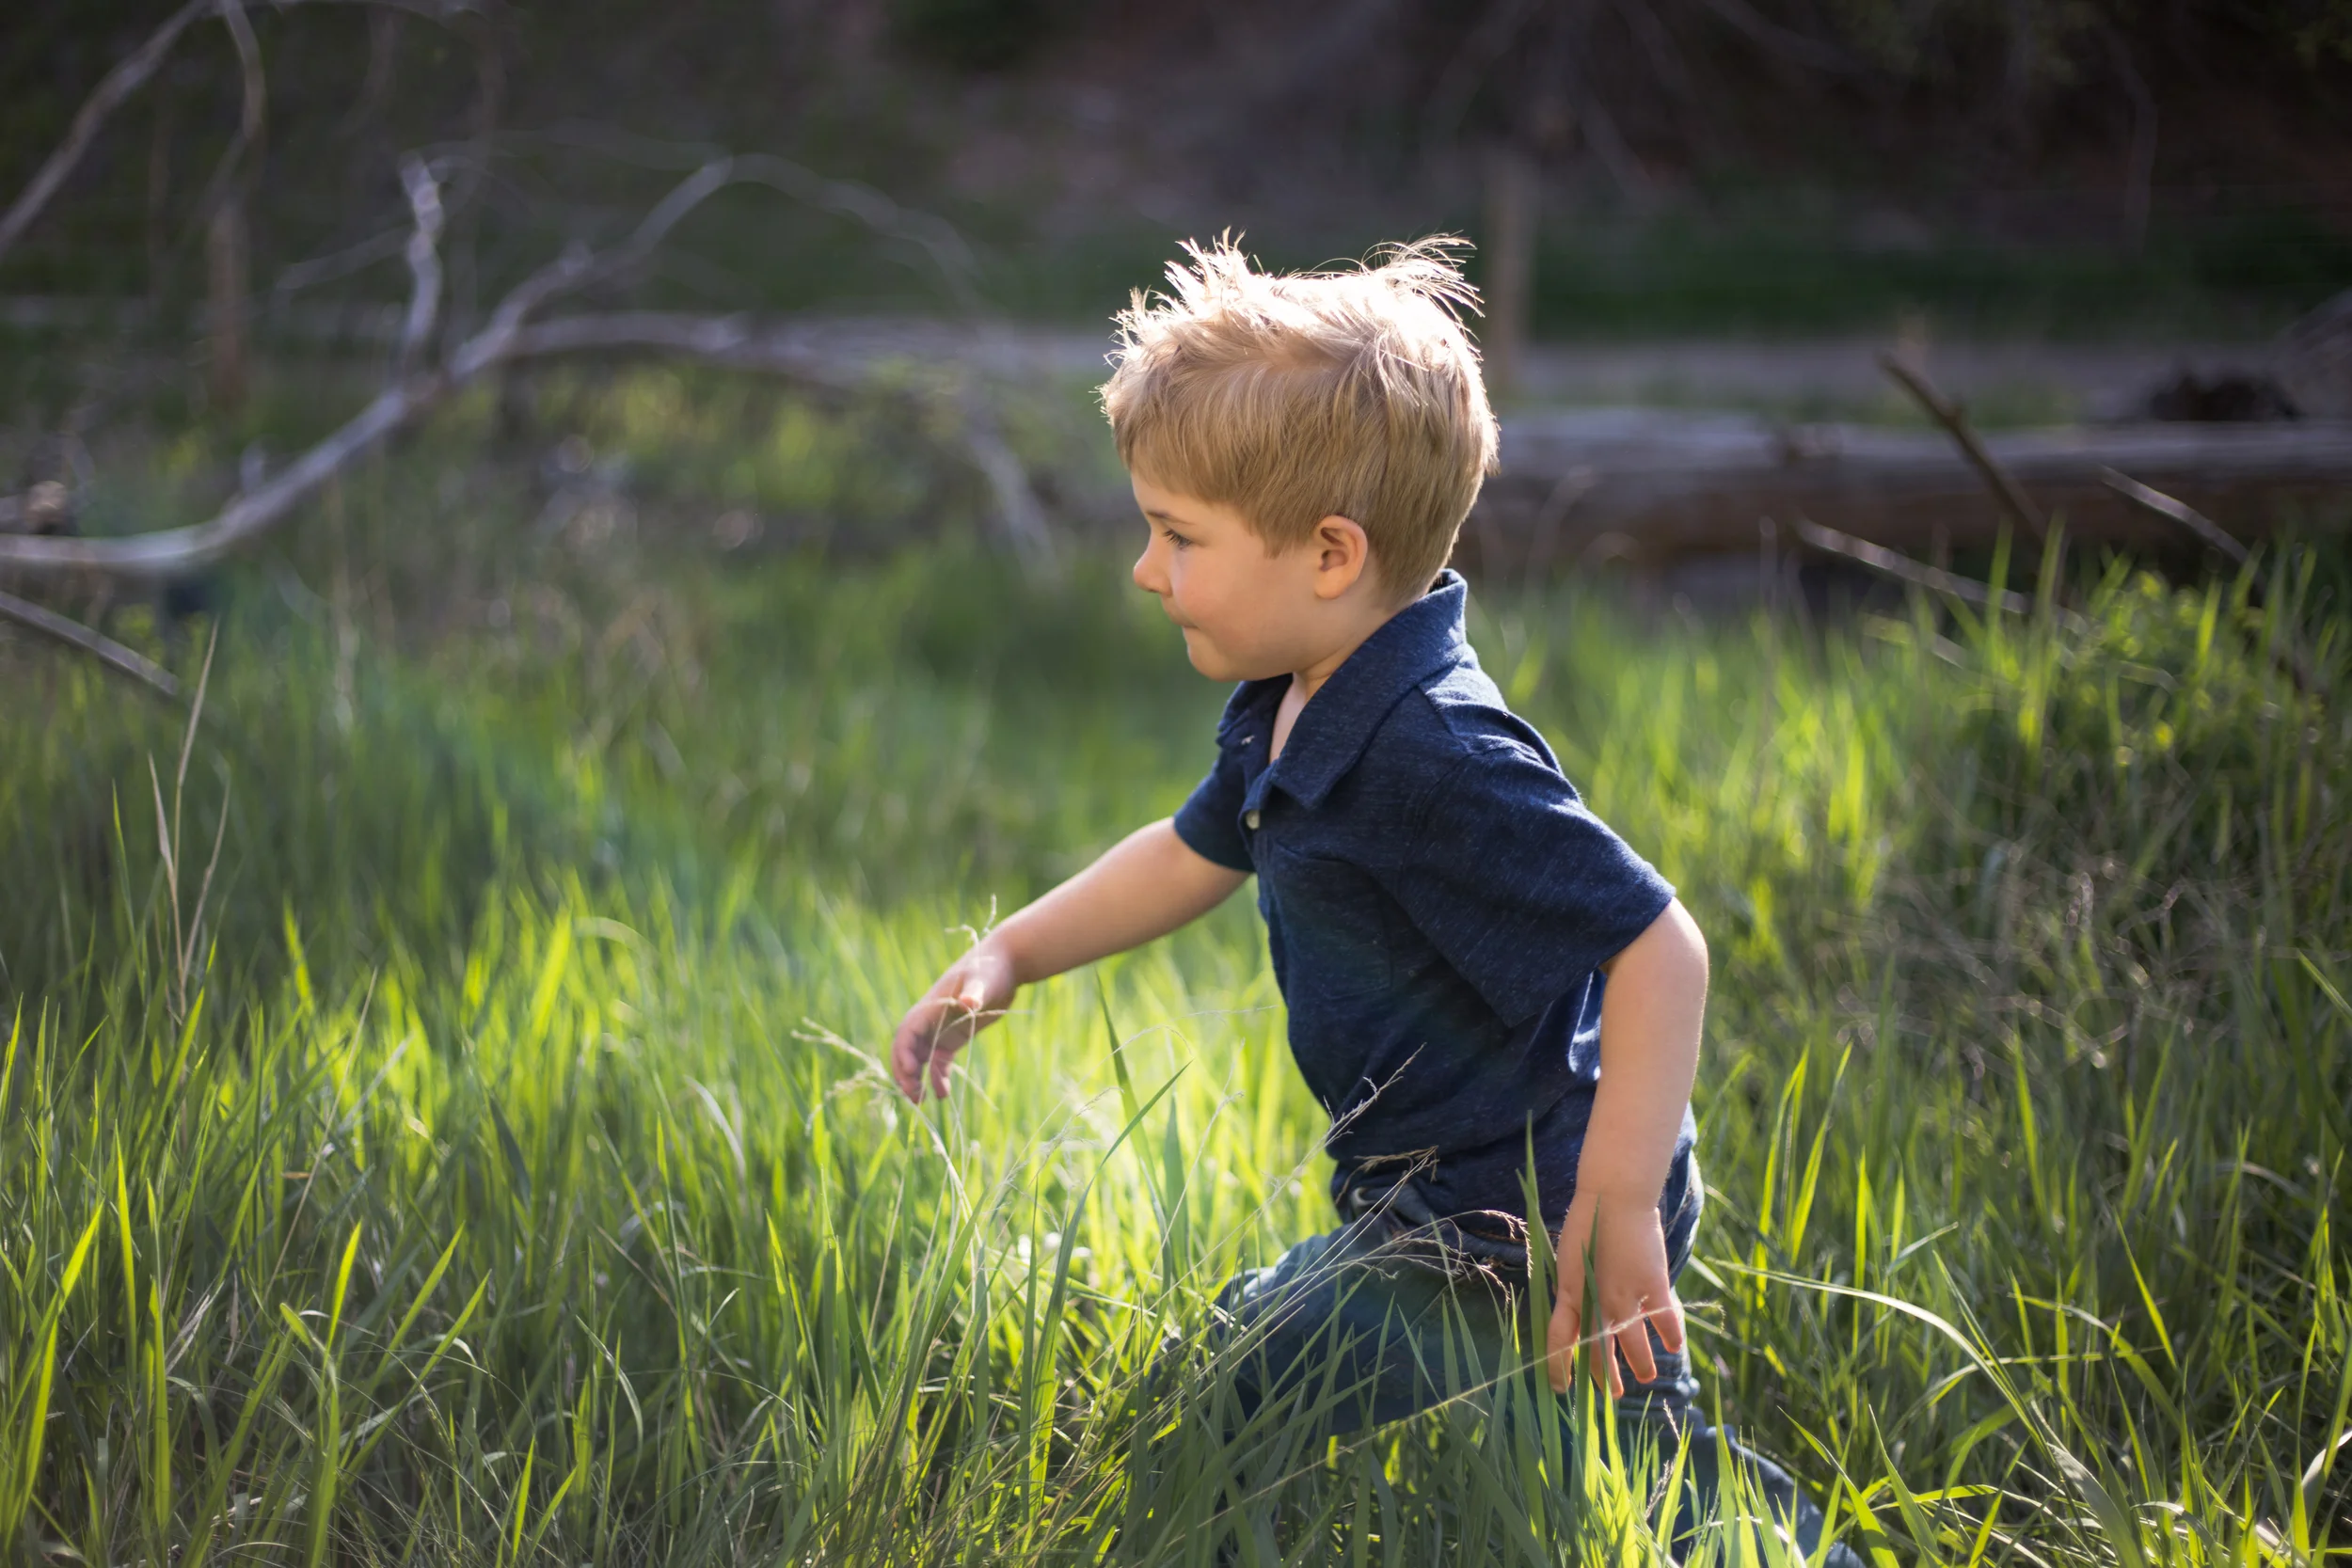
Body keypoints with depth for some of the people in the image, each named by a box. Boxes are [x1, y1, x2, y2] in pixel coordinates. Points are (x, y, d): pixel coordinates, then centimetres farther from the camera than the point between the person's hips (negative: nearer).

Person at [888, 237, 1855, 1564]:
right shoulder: (1294, 711, 5)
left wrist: (1618, 1208, -32)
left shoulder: (1431, 760, -28)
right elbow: (1199, 852, 24)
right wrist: (1006, 958, 19)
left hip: (1515, 1229, -10)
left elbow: (1657, 947, -30)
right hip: (1467, 1201, 10)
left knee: (1216, 1412, -14)